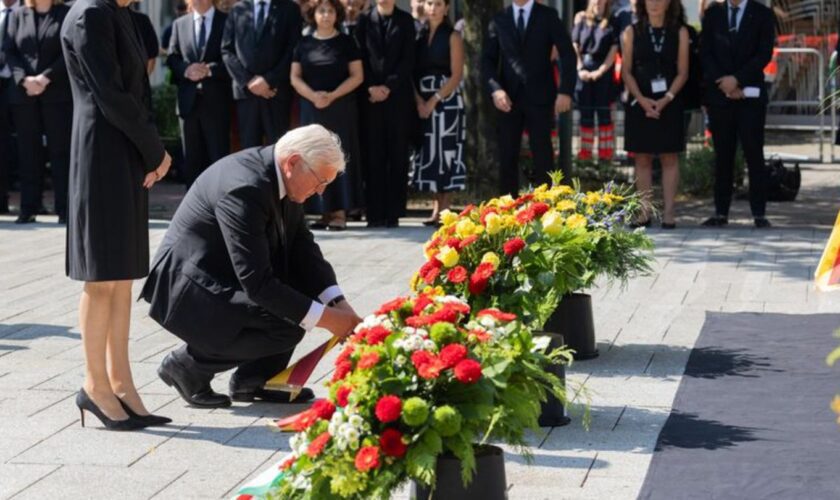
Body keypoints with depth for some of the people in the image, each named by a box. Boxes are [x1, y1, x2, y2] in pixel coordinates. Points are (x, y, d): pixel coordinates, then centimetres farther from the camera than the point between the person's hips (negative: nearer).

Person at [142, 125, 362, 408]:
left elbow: (302, 246, 5)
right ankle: (188, 364, -3)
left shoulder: (280, 177, -1)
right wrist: (325, 318, -27)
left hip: (226, 278, 10)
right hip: (188, 288, -10)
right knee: (287, 328, -23)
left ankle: (253, 379, 9)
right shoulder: (244, 188, -30)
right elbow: (256, 282, -30)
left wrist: (339, 304, -8)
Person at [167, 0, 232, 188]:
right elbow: (172, 58, 8)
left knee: (220, 157, -3)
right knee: (192, 159, 9)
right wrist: (186, 70, -12)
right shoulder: (179, 24, 13)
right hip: (189, 100, 4)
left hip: (216, 101, -3)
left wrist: (210, 70, -18)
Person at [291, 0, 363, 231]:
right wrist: (313, 95, -12)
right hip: (311, 107, 2)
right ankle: (324, 211, 3)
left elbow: (357, 76, -2)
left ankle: (340, 212, -4)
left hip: (341, 108, -2)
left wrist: (332, 95, -14)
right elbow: (295, 77, 6)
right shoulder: (304, 43, 8)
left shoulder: (346, 42, 3)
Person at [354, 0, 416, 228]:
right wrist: (370, 87, -7)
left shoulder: (405, 21, 7)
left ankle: (393, 213, 0)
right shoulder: (364, 20, 10)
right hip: (371, 97, 1)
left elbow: (408, 60, 0)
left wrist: (388, 87, -9)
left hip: (398, 96, 0)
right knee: (373, 155, -2)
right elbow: (359, 57, 5)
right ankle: (375, 213, 0)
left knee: (397, 155, -2)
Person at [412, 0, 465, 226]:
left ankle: (445, 210, -5)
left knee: (445, 151, -6)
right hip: (422, 103, 4)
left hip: (446, 101, -4)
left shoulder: (452, 37, 0)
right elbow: (412, 71, 7)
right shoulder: (418, 35, 11)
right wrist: (418, 100, -8)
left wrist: (434, 100, -15)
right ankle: (437, 207, 8)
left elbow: (456, 75, -7)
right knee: (430, 153, 4)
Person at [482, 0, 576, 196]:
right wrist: (495, 89, -11)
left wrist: (565, 91, -11)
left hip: (539, 97, -2)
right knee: (507, 156, 3)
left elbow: (568, 54, -1)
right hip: (509, 98, 2)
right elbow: (488, 59, 6)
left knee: (542, 154, -1)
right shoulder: (499, 20, 7)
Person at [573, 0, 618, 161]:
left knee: (603, 112, -1)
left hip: (603, 72, -2)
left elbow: (613, 51, -2)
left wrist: (599, 71, -10)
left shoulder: (612, 22, 2)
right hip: (583, 72, 2)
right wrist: (580, 69, -5)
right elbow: (574, 47, 6)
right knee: (585, 112, 5)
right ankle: (585, 151, 10)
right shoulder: (581, 18, 8)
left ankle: (605, 151, 3)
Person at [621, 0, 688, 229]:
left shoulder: (680, 32, 4)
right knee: (642, 159, 3)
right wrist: (642, 99, -12)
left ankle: (668, 213, 2)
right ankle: (644, 212, 7)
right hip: (639, 103, 1)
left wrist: (666, 99, -13)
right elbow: (626, 71, 2)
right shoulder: (632, 32, 5)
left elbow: (682, 72, 1)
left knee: (669, 158, 0)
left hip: (669, 104, -1)